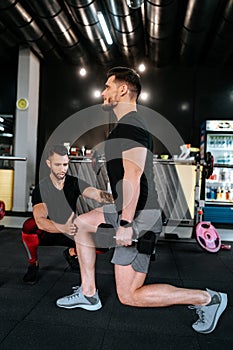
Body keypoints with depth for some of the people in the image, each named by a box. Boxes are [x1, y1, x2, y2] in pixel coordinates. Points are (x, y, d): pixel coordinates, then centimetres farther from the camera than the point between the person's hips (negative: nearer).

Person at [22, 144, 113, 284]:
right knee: (29, 226, -36)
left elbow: (95, 193, -30)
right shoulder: (41, 188, -20)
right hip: (48, 233, -2)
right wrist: (62, 228, -52)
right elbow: (40, 221, -33)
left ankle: (71, 253, 14)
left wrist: (104, 196, -55)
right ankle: (33, 265, -6)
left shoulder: (75, 183, -11)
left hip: (70, 231, 3)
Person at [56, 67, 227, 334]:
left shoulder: (130, 125, -15)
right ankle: (88, 294, 23)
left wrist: (125, 224, -26)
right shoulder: (129, 125, 18)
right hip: (128, 211, 10)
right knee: (81, 224, 19)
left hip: (138, 217, -10)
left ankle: (207, 299, 6)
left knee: (129, 296, -3)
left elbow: (133, 176, -25)